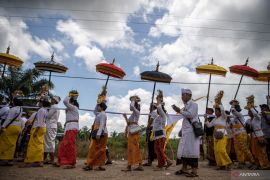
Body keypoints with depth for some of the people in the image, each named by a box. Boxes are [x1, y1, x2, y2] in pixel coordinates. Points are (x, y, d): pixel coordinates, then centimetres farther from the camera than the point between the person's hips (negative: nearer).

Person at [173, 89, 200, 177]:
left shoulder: (193, 104, -5)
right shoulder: (186, 106, 19)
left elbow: (190, 114, -18)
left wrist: (180, 111, -14)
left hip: (191, 131, -9)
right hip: (186, 131, 9)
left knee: (191, 150, -9)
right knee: (184, 150, 9)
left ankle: (194, 171, -4)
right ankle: (184, 169, 17)